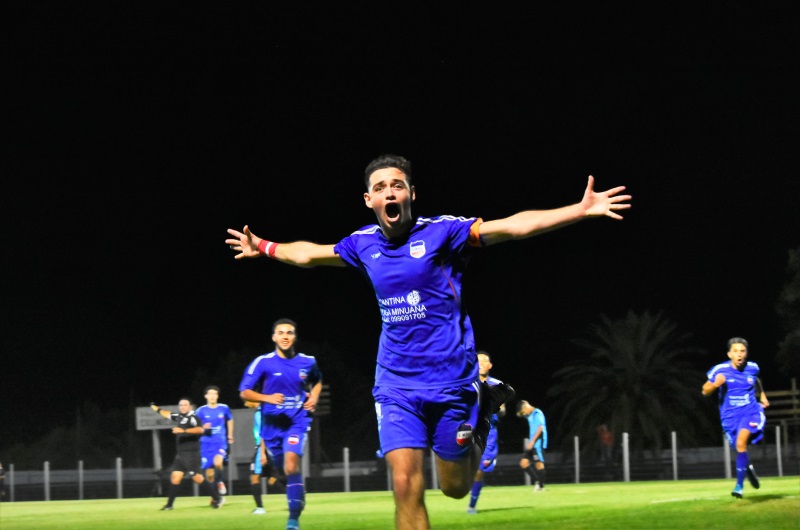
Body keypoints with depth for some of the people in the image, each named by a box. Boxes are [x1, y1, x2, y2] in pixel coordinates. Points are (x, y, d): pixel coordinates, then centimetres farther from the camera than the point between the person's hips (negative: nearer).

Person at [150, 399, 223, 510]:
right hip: (181, 454, 8)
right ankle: (169, 504, 7)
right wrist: (156, 408, 46)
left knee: (198, 478, -10)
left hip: (191, 454, -8)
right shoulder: (180, 417, 14)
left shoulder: (192, 417, -11)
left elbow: (200, 429, -29)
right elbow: (168, 414, 34)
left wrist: (184, 430, -35)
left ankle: (217, 498, -1)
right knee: (175, 477, 3)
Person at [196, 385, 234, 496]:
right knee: (209, 473, 2)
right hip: (206, 443, 1)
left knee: (218, 463, -30)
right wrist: (203, 428, -20)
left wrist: (230, 435, 25)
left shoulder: (224, 408, 0)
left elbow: (230, 420, 20)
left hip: (220, 442, -1)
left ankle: (220, 481, -1)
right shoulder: (201, 411, -3)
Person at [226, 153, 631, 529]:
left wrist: (580, 210, -30)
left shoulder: (441, 231, -10)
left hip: (451, 380, -3)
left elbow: (513, 226, -20)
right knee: (406, 486, -11)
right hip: (396, 387, 3)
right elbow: (309, 253, 23)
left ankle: (485, 407, 38)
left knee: (455, 487, 10)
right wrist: (264, 248, 35)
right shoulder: (363, 243, 3)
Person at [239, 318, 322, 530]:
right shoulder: (263, 362, -6)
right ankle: (298, 498, 44)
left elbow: (317, 381, 25)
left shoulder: (308, 362, 2)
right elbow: (244, 392, -6)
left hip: (297, 421, -1)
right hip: (272, 423, 1)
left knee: (291, 463, -23)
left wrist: (314, 398, 5)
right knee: (285, 468, 13)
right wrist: (267, 398, -22)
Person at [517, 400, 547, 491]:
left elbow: (540, 428, -17)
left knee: (538, 463, -6)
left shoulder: (537, 413, -9)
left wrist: (532, 441, -19)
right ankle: (537, 481, 6)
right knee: (523, 463, 2)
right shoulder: (530, 415, 18)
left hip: (538, 443, -9)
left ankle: (541, 486, 0)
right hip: (532, 444, 9)